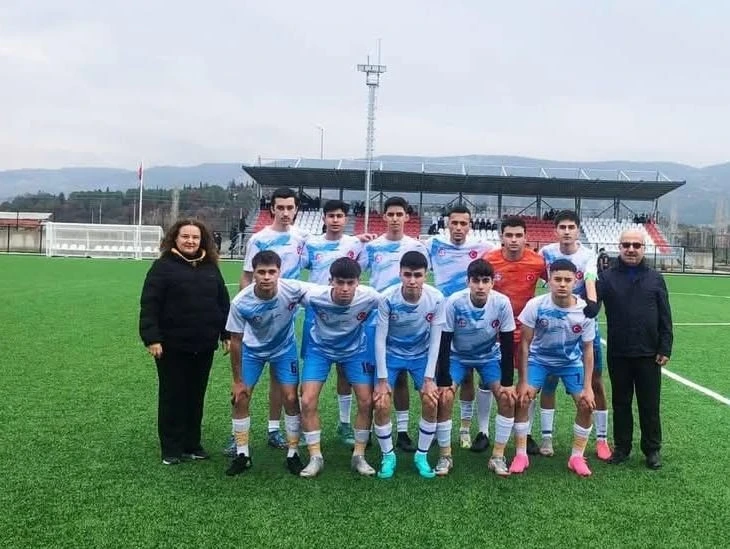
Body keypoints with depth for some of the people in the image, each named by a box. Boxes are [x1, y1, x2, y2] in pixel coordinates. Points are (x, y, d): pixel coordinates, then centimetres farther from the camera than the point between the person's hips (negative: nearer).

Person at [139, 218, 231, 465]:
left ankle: (192, 443, 24)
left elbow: (223, 303, 15)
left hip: (204, 346, 5)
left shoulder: (211, 268, 11)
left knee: (196, 396, 12)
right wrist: (151, 338, -16)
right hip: (172, 345, -4)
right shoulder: (163, 266, -5)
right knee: (172, 396, 5)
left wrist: (226, 334, 10)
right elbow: (149, 305, -9)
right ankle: (171, 447, 15)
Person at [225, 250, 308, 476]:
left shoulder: (293, 289, -33)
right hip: (252, 349, 0)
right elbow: (236, 341, -18)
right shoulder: (240, 303, -31)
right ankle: (242, 455, 17)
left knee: (291, 398, -4)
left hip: (284, 348, 0)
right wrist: (237, 380, -11)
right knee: (240, 399, -2)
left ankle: (292, 454, 14)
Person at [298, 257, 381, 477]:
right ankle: (315, 458, 7)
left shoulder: (370, 297, -31)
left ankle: (359, 456, 16)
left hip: (355, 350, 1)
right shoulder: (314, 296, -33)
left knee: (366, 401, -4)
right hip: (320, 348, -1)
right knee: (308, 401, -11)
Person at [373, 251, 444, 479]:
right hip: (392, 354, -1)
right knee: (381, 405, -11)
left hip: (421, 355, 1)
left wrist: (430, 378, -12)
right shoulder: (387, 298, -27)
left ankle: (422, 455, 13)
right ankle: (388, 456, 11)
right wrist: (382, 379, -16)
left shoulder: (436, 298, -23)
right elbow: (380, 339, -18)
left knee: (431, 402, -9)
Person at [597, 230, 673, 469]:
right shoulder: (608, 277, -1)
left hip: (649, 354, 1)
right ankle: (622, 447, 24)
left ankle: (652, 449, 23)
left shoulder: (655, 278, 4)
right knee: (621, 403, 11)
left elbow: (665, 318, 4)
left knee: (649, 404, 9)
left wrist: (665, 348, -1)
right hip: (618, 354, 0)